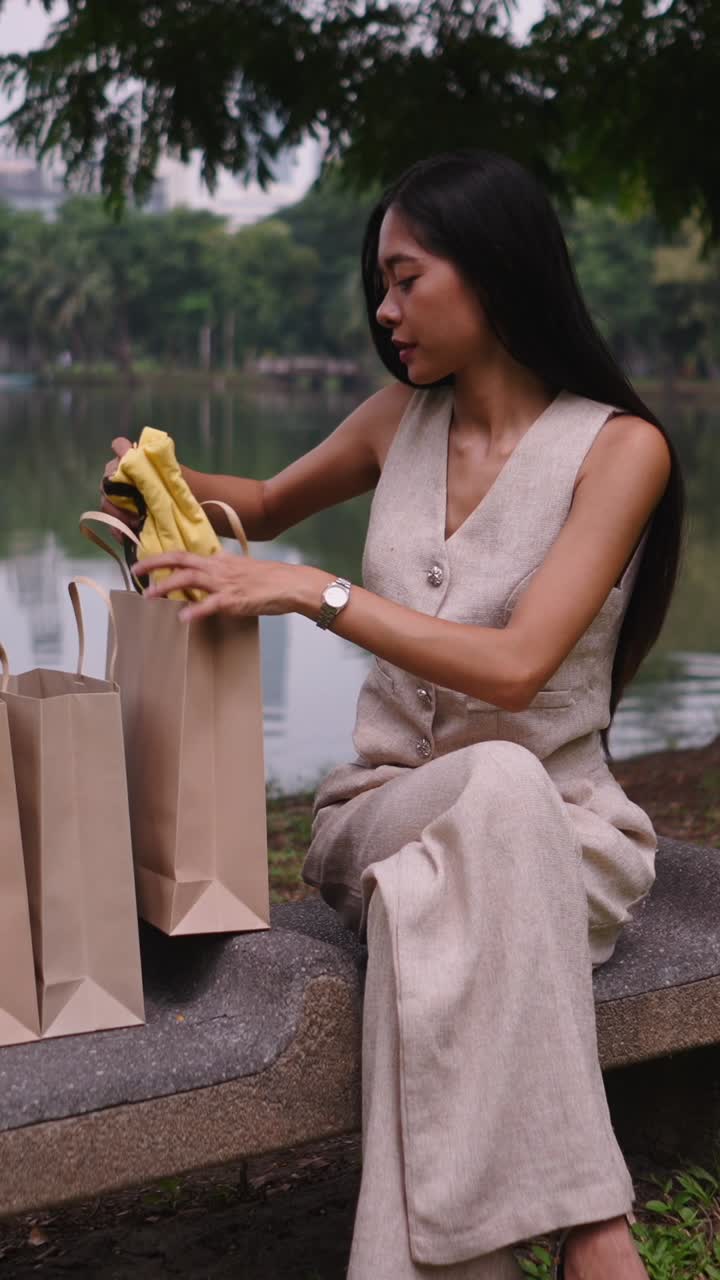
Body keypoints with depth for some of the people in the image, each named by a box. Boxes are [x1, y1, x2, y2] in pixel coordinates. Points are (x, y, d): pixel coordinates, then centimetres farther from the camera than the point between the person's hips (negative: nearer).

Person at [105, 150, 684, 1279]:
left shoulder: (620, 446, -7)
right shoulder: (401, 420, 9)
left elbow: (514, 667, -20)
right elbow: (268, 505, 30)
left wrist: (310, 590, -24)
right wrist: (172, 481, 8)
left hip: (557, 826, -2)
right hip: (387, 808, 3)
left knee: (440, 894, -40)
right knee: (496, 782, -36)